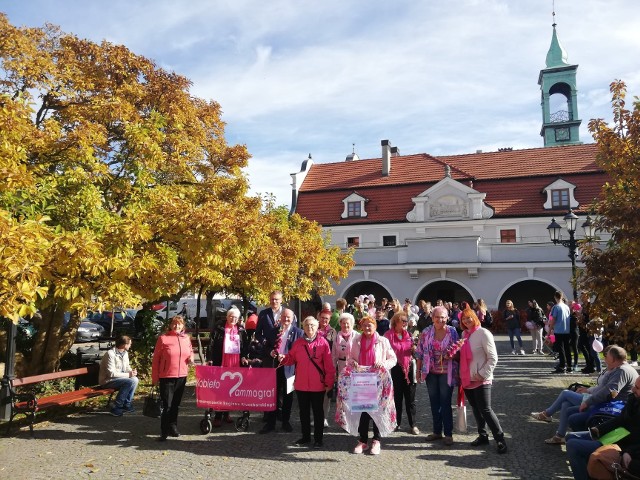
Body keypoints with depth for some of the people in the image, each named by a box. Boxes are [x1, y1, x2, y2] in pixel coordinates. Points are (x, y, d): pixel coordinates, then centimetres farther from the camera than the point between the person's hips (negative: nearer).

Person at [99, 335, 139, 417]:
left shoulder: (125, 353, 5)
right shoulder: (111, 354, -21)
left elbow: (127, 366, 17)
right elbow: (111, 373, -25)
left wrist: (131, 371, -7)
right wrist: (128, 374, -24)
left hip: (119, 377, 8)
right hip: (107, 380, -8)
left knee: (135, 379, -14)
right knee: (130, 381, -27)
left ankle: (127, 404, -5)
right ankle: (117, 407, -18)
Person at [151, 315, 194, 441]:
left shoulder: (186, 338, 7)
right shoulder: (163, 338, -7)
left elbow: (190, 352, 22)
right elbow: (156, 358, -4)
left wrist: (191, 358, -1)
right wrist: (155, 377, -4)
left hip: (182, 376, 5)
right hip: (166, 377, -4)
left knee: (176, 404, 15)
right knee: (167, 405, -4)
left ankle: (173, 427, 28)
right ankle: (164, 431, 7)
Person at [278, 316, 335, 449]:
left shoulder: (323, 342, -7)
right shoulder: (298, 342, 5)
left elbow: (329, 364, -8)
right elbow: (291, 358, 9)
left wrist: (329, 382, -10)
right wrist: (283, 358, -12)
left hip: (318, 385, -4)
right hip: (301, 384, 4)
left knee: (318, 412, 8)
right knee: (304, 411, 14)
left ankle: (318, 439, 20)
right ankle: (305, 437, 28)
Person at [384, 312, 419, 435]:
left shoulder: (408, 334, 8)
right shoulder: (388, 335, -8)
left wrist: (414, 349, -2)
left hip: (408, 367, 4)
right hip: (395, 368, -4)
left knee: (410, 398, 7)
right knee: (397, 397, 8)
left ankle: (413, 425, 15)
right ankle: (396, 423, 21)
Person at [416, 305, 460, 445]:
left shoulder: (452, 332, -6)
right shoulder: (426, 332, -2)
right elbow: (420, 353, 3)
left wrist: (451, 355, -15)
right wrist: (418, 371, 2)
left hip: (446, 373, -3)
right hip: (431, 372, 3)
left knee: (446, 403, 3)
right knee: (434, 402, 13)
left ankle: (448, 433, 16)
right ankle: (437, 431, 27)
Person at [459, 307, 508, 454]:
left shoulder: (483, 333, -11)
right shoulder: (464, 334, 9)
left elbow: (493, 358, -13)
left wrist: (482, 375, -16)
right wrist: (461, 375, 10)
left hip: (481, 380, -7)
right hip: (467, 379, 7)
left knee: (485, 410, -7)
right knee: (475, 408, 14)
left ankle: (500, 439, 4)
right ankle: (483, 435, 26)